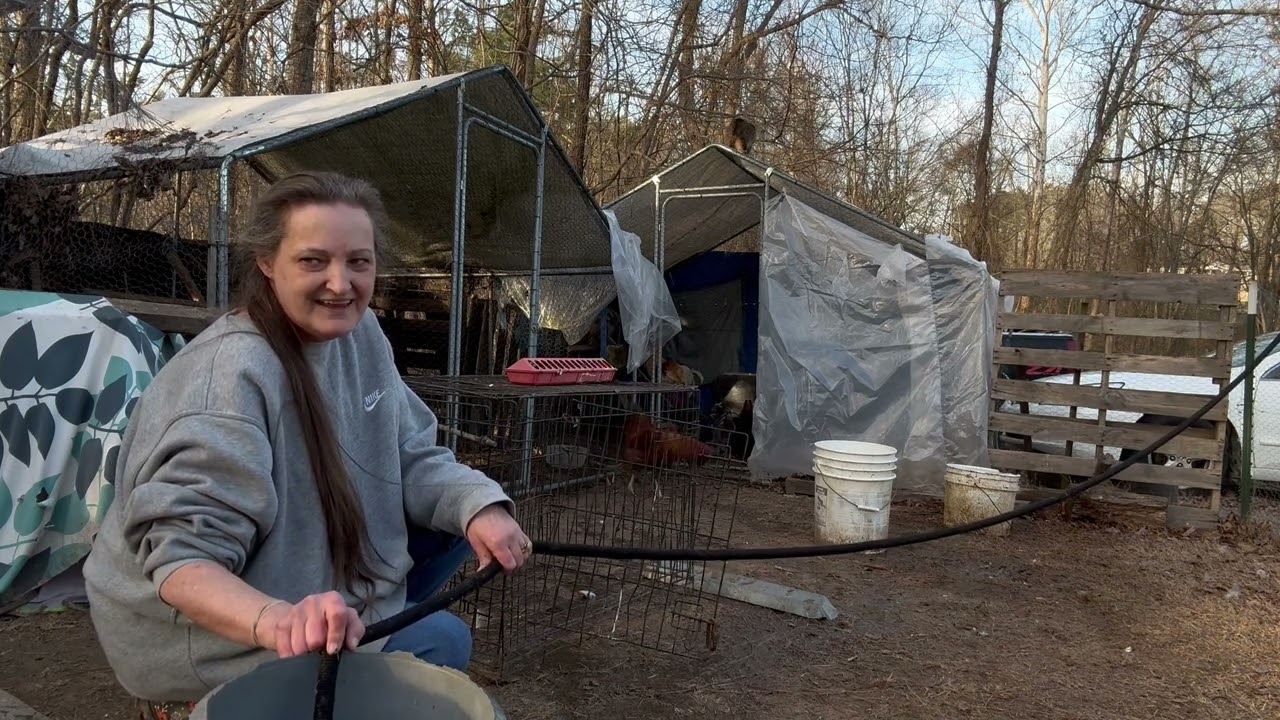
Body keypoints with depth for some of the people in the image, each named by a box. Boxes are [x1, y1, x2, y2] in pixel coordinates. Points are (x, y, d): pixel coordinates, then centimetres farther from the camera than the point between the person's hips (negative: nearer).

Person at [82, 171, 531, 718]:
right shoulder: (231, 376, -29)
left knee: (458, 516, -1)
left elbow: (410, 457, -1)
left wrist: (479, 506, -20)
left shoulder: (358, 330, -5)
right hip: (217, 636, -7)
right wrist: (276, 621, -53)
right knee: (440, 641, -9)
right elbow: (181, 556, -33)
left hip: (321, 588, 8)